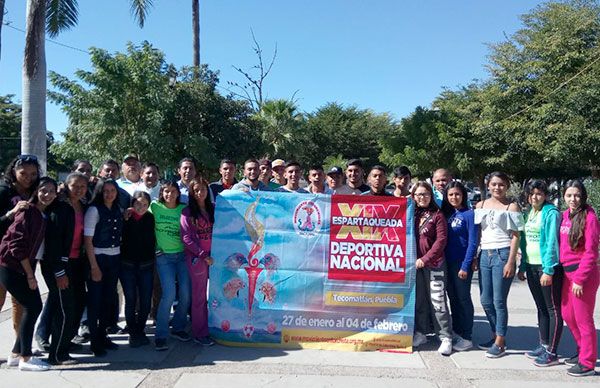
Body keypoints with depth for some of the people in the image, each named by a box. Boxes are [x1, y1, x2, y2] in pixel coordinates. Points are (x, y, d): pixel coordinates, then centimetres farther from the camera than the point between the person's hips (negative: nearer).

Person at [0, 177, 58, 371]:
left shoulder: (45, 215, 8)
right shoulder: (27, 212, -15)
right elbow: (17, 244, -17)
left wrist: (31, 273, 7)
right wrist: (30, 275, -14)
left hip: (25, 267, 8)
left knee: (34, 307, 6)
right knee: (32, 307, -8)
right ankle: (25, 358, 1)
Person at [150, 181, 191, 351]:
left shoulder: (184, 209, 4)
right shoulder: (155, 207, 1)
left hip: (182, 255, 2)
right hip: (163, 256, -2)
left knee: (186, 294, 0)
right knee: (169, 294, -13)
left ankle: (178, 328, 21)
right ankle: (160, 335, -1)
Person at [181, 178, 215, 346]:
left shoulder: (213, 209, 11)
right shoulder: (188, 212, 0)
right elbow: (186, 237, -7)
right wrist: (203, 255, -12)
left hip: (214, 257, 4)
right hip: (197, 257, -4)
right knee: (199, 296, 2)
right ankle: (199, 333, 11)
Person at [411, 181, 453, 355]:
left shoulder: (437, 215, -3)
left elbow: (441, 240, -8)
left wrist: (425, 259, -14)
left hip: (434, 263, -4)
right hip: (414, 263, 4)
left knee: (437, 301, -3)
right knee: (418, 299, 11)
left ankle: (446, 338, 5)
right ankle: (420, 333, 22)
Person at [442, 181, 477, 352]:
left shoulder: (469, 214, -8)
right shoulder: (446, 213, 9)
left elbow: (473, 242, -11)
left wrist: (465, 266, -15)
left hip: (462, 263, -6)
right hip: (448, 263, 6)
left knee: (463, 299, 0)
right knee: (453, 298, 13)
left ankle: (466, 338, 9)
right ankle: (456, 333, 25)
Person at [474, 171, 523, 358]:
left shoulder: (512, 206, -2)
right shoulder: (481, 205, 12)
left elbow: (516, 236, -5)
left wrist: (511, 262, -12)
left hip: (502, 254, -5)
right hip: (485, 254, 5)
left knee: (499, 301, -3)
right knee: (485, 301, 10)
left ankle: (500, 343, 9)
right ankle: (496, 336, 27)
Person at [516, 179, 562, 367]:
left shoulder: (551, 213, -10)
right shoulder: (528, 213, 12)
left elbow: (552, 242, -16)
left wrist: (548, 270, -20)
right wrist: (522, 266, 14)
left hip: (548, 267, -8)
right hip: (531, 266, 8)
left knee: (553, 309, 0)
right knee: (541, 308, 15)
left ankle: (551, 352, 4)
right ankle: (543, 346, 25)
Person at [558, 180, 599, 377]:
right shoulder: (565, 215, 7)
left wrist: (579, 279, -16)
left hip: (583, 273, -7)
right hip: (567, 272, 7)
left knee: (583, 318, 2)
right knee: (568, 314, 16)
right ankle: (583, 352, 35)